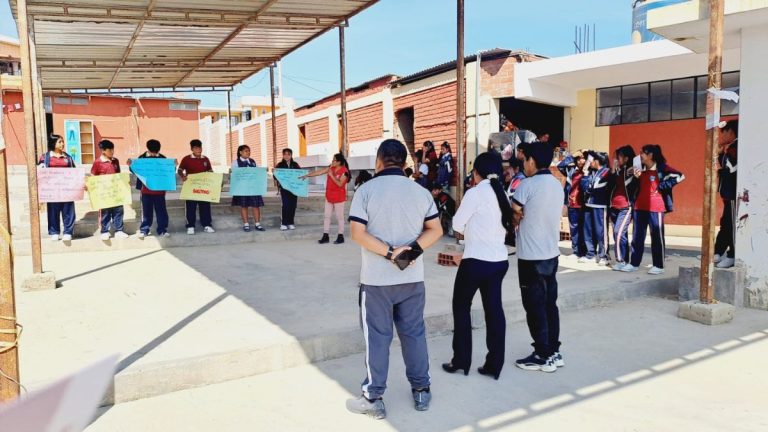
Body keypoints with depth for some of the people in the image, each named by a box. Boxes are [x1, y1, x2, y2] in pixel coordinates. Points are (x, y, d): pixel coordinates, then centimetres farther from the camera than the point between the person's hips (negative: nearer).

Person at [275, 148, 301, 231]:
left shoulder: (295, 165, 9)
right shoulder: (280, 165, 3)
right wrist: (277, 181, -18)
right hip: (284, 188, -3)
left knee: (293, 205, 4)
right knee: (286, 205, -10)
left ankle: (290, 223, 13)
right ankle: (284, 223, -3)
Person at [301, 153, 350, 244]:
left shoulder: (344, 171, -15)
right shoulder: (331, 168, 5)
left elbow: (340, 184, -22)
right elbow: (319, 172, 8)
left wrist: (332, 175, -22)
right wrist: (307, 175, 7)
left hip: (339, 198, -7)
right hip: (329, 197, 7)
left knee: (339, 217, 2)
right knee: (326, 216, 8)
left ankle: (340, 237, 11)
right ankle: (326, 236, 13)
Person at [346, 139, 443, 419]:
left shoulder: (366, 190, -9)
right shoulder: (421, 191, 1)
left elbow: (357, 233, -16)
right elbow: (436, 230, -1)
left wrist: (389, 253, -16)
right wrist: (411, 249, -12)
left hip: (376, 279, -3)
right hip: (413, 278, 3)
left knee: (377, 337, 7)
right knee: (414, 333, 15)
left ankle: (373, 399, 17)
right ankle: (421, 391, 27)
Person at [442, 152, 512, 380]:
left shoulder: (475, 193, -11)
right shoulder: (502, 193, 9)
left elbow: (457, 225, -6)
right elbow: (506, 225, 13)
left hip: (476, 260, -6)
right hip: (500, 260, 6)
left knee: (461, 306, 10)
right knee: (494, 309, 10)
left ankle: (461, 361, 16)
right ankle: (494, 364, 15)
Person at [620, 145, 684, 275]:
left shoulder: (661, 168, -7)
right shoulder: (641, 169, 14)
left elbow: (679, 176, -16)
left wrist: (662, 186, -14)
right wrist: (635, 178, 1)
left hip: (655, 208, -7)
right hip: (640, 207, 7)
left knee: (657, 237, 0)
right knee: (637, 237, 9)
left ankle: (659, 266, 7)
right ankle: (634, 263, 15)